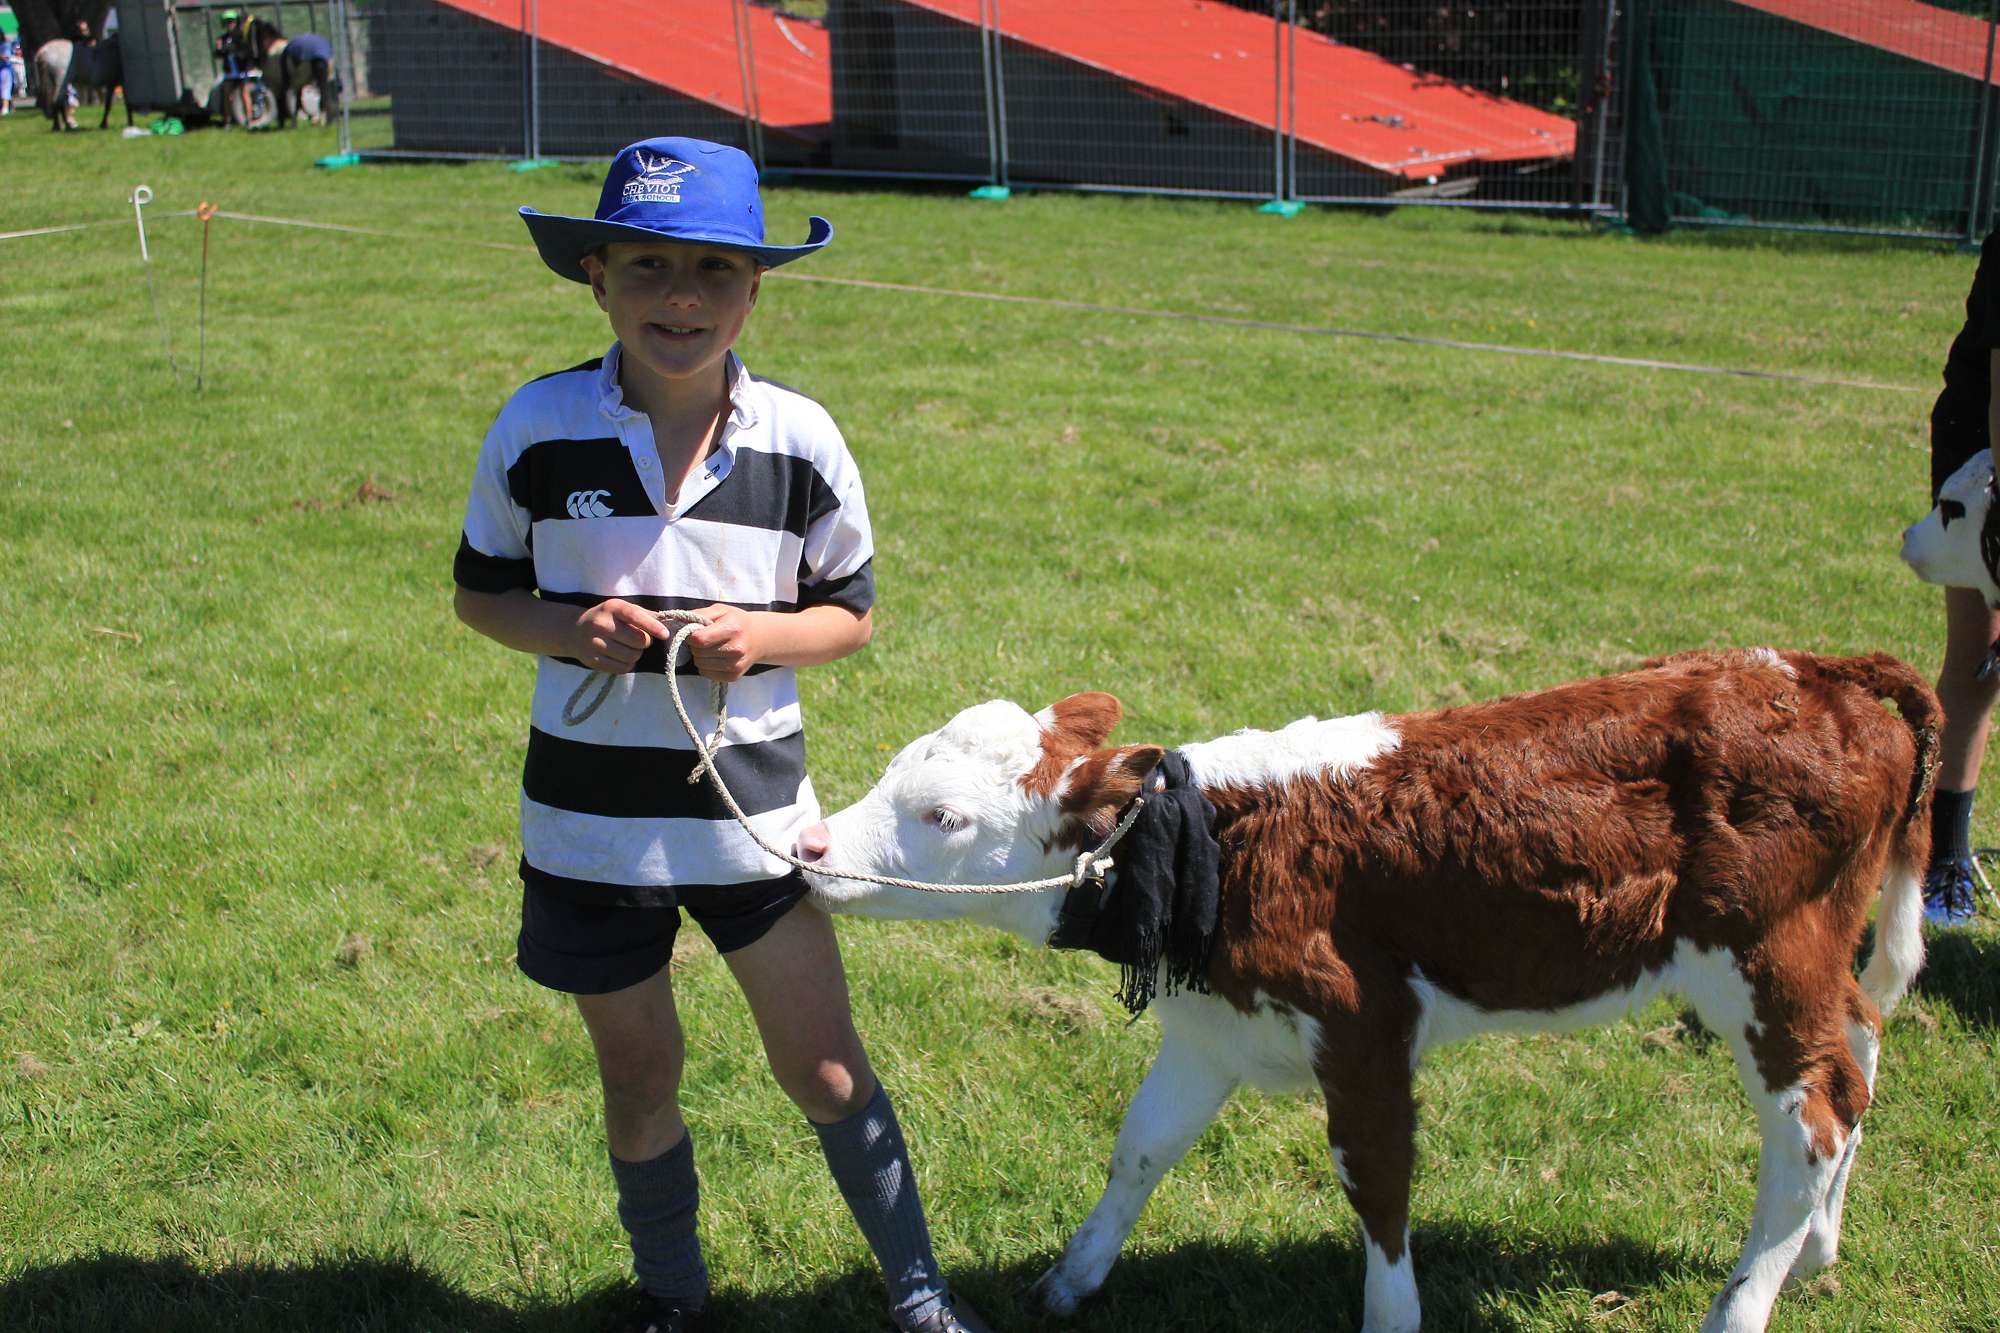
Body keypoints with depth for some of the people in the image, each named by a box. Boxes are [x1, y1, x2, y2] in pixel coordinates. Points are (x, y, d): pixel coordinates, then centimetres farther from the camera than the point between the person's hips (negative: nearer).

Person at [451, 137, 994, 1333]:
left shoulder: (802, 440, -8)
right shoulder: (539, 429, -10)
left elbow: (853, 612, 3)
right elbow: (480, 590, 4)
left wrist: (766, 636, -18)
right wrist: (566, 630, -17)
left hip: (756, 814, 0)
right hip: (590, 821, 1)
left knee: (825, 1067, 9)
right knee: (641, 1078, 17)